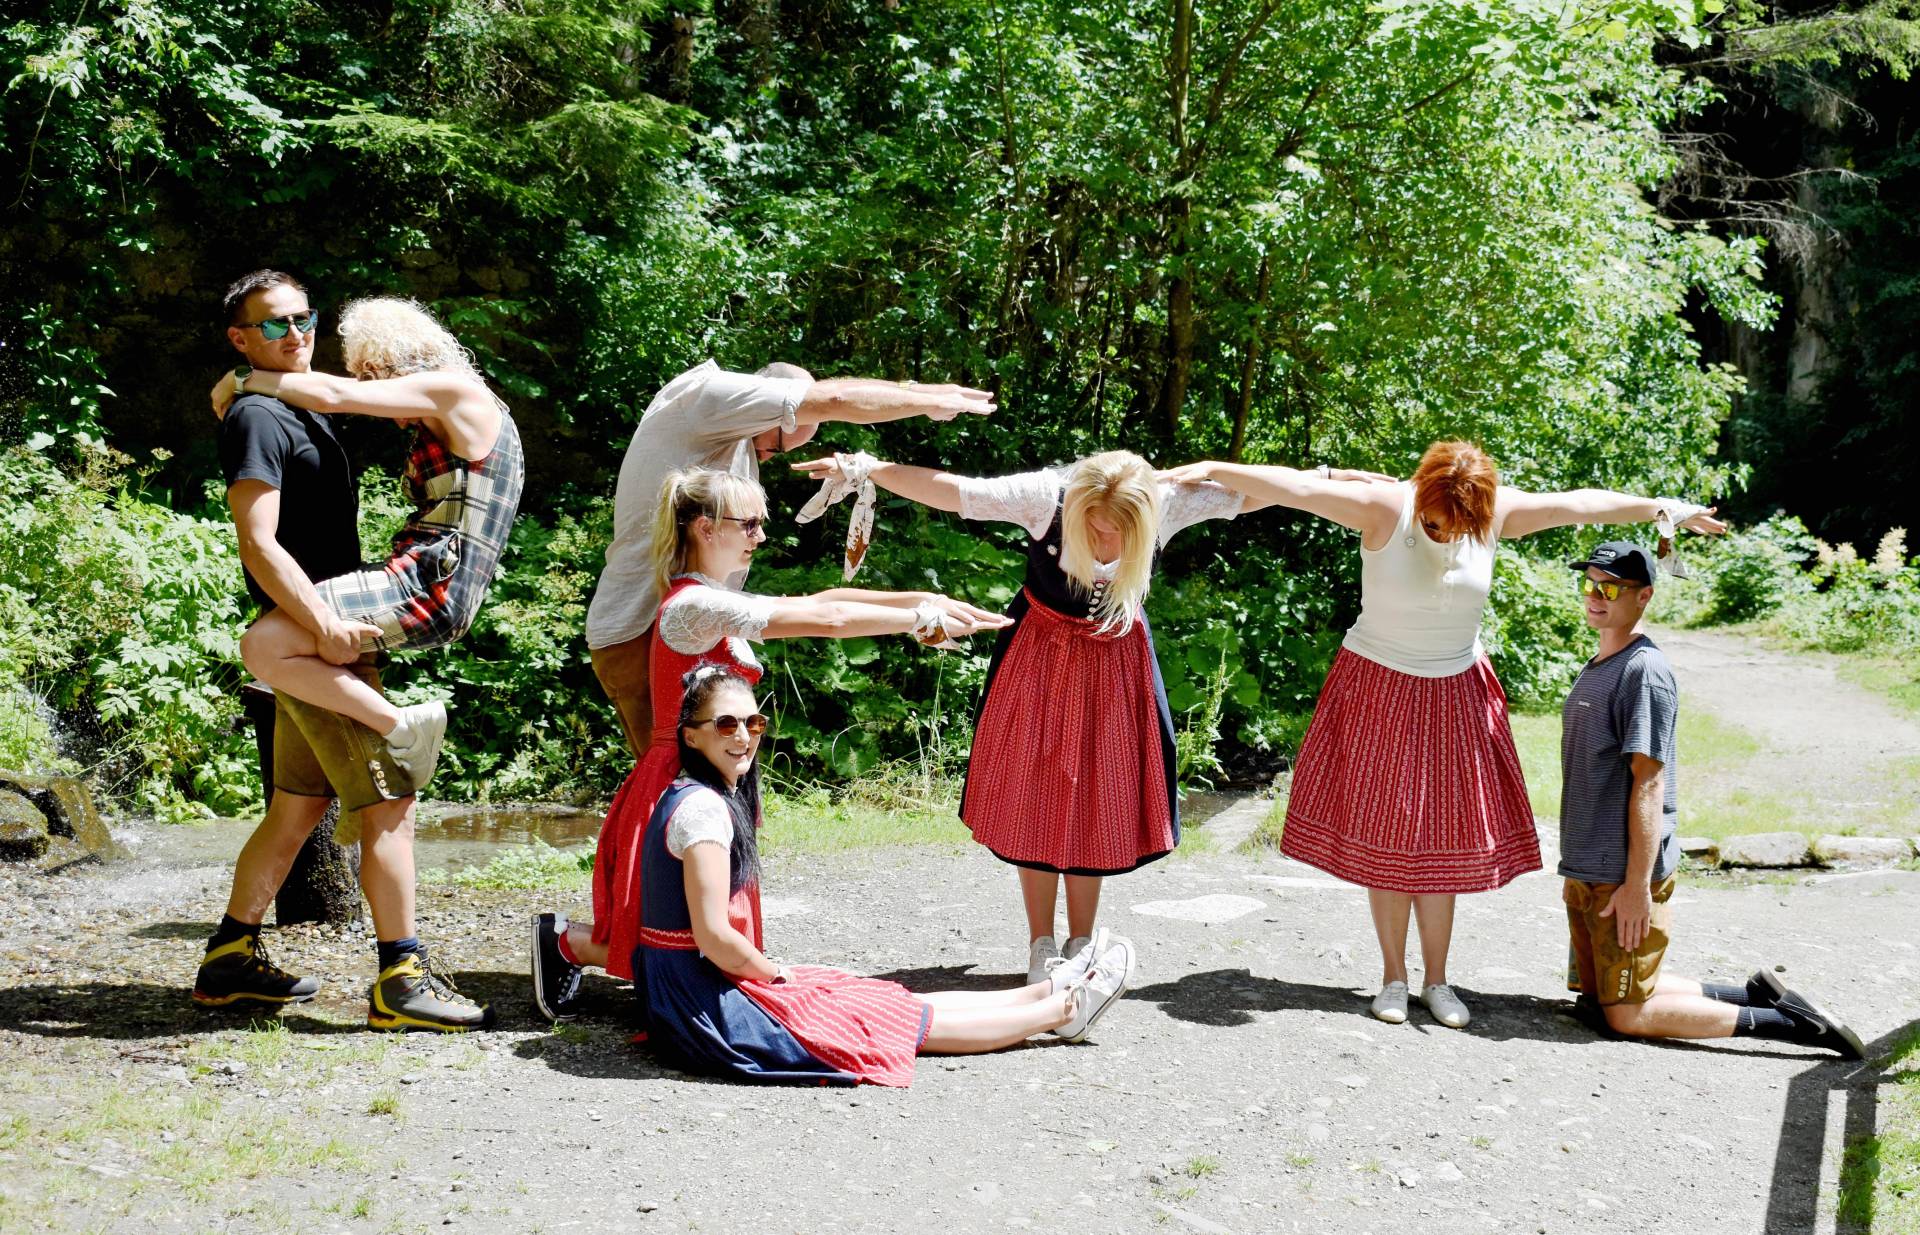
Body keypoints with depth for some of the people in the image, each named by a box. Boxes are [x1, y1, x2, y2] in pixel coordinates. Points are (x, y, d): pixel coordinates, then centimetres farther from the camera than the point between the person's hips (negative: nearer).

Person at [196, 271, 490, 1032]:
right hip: (315, 641, -10)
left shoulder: (300, 413, 19)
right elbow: (259, 545, -21)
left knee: (300, 806, 14)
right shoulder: (257, 418, -11)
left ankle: (231, 959, 23)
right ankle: (401, 981, -5)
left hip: (319, 642, 10)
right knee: (389, 803, -9)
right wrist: (326, 626, -30)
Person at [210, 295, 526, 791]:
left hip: (429, 584, -11)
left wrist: (241, 378, -2)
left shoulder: (456, 391, -9)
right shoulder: (439, 426, 21)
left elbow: (333, 396, -15)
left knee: (262, 646, -21)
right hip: (427, 586, 11)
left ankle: (402, 727, -15)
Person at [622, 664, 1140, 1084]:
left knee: (891, 999, 16)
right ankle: (1065, 1009, 18)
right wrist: (777, 975, -8)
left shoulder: (686, 798, 11)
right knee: (902, 1017, 4)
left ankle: (1047, 992, 27)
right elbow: (715, 939, -24)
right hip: (709, 1007, -9)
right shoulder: (704, 807, -21)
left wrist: (773, 973, 12)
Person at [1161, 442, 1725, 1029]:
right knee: (1383, 837, 3)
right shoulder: (1385, 508, -18)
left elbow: (1578, 502, 4)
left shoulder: (1497, 513, -8)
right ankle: (1393, 976, 16)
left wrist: (1664, 507, 12)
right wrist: (1213, 469, -32)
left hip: (1456, 695, 3)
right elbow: (1296, 486, -26)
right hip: (1379, 690, -3)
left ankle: (1436, 980, 16)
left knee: (1443, 838, 5)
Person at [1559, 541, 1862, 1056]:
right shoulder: (1594, 668, 12)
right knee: (1597, 994, 16)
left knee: (1627, 1014, -4)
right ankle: (1754, 995, 21)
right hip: (1585, 872, 10)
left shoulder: (1643, 670, -17)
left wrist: (1638, 884, -23)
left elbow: (1649, 782, -21)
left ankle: (1791, 1022, 3)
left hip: (1623, 877, -10)